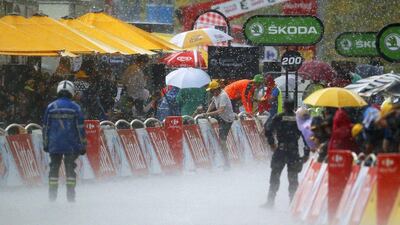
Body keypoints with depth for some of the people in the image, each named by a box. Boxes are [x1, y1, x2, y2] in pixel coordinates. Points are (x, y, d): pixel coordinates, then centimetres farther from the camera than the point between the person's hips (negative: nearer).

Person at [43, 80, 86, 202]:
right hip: (71, 146, -1)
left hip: (54, 145, 1)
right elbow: (80, 128, -2)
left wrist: (45, 144, 14)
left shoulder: (50, 107, 2)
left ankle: (52, 196, 4)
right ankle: (71, 196, 1)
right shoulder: (75, 107, -3)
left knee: (54, 168, 8)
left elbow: (45, 127, 6)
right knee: (70, 168, 5)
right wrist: (83, 145, 4)